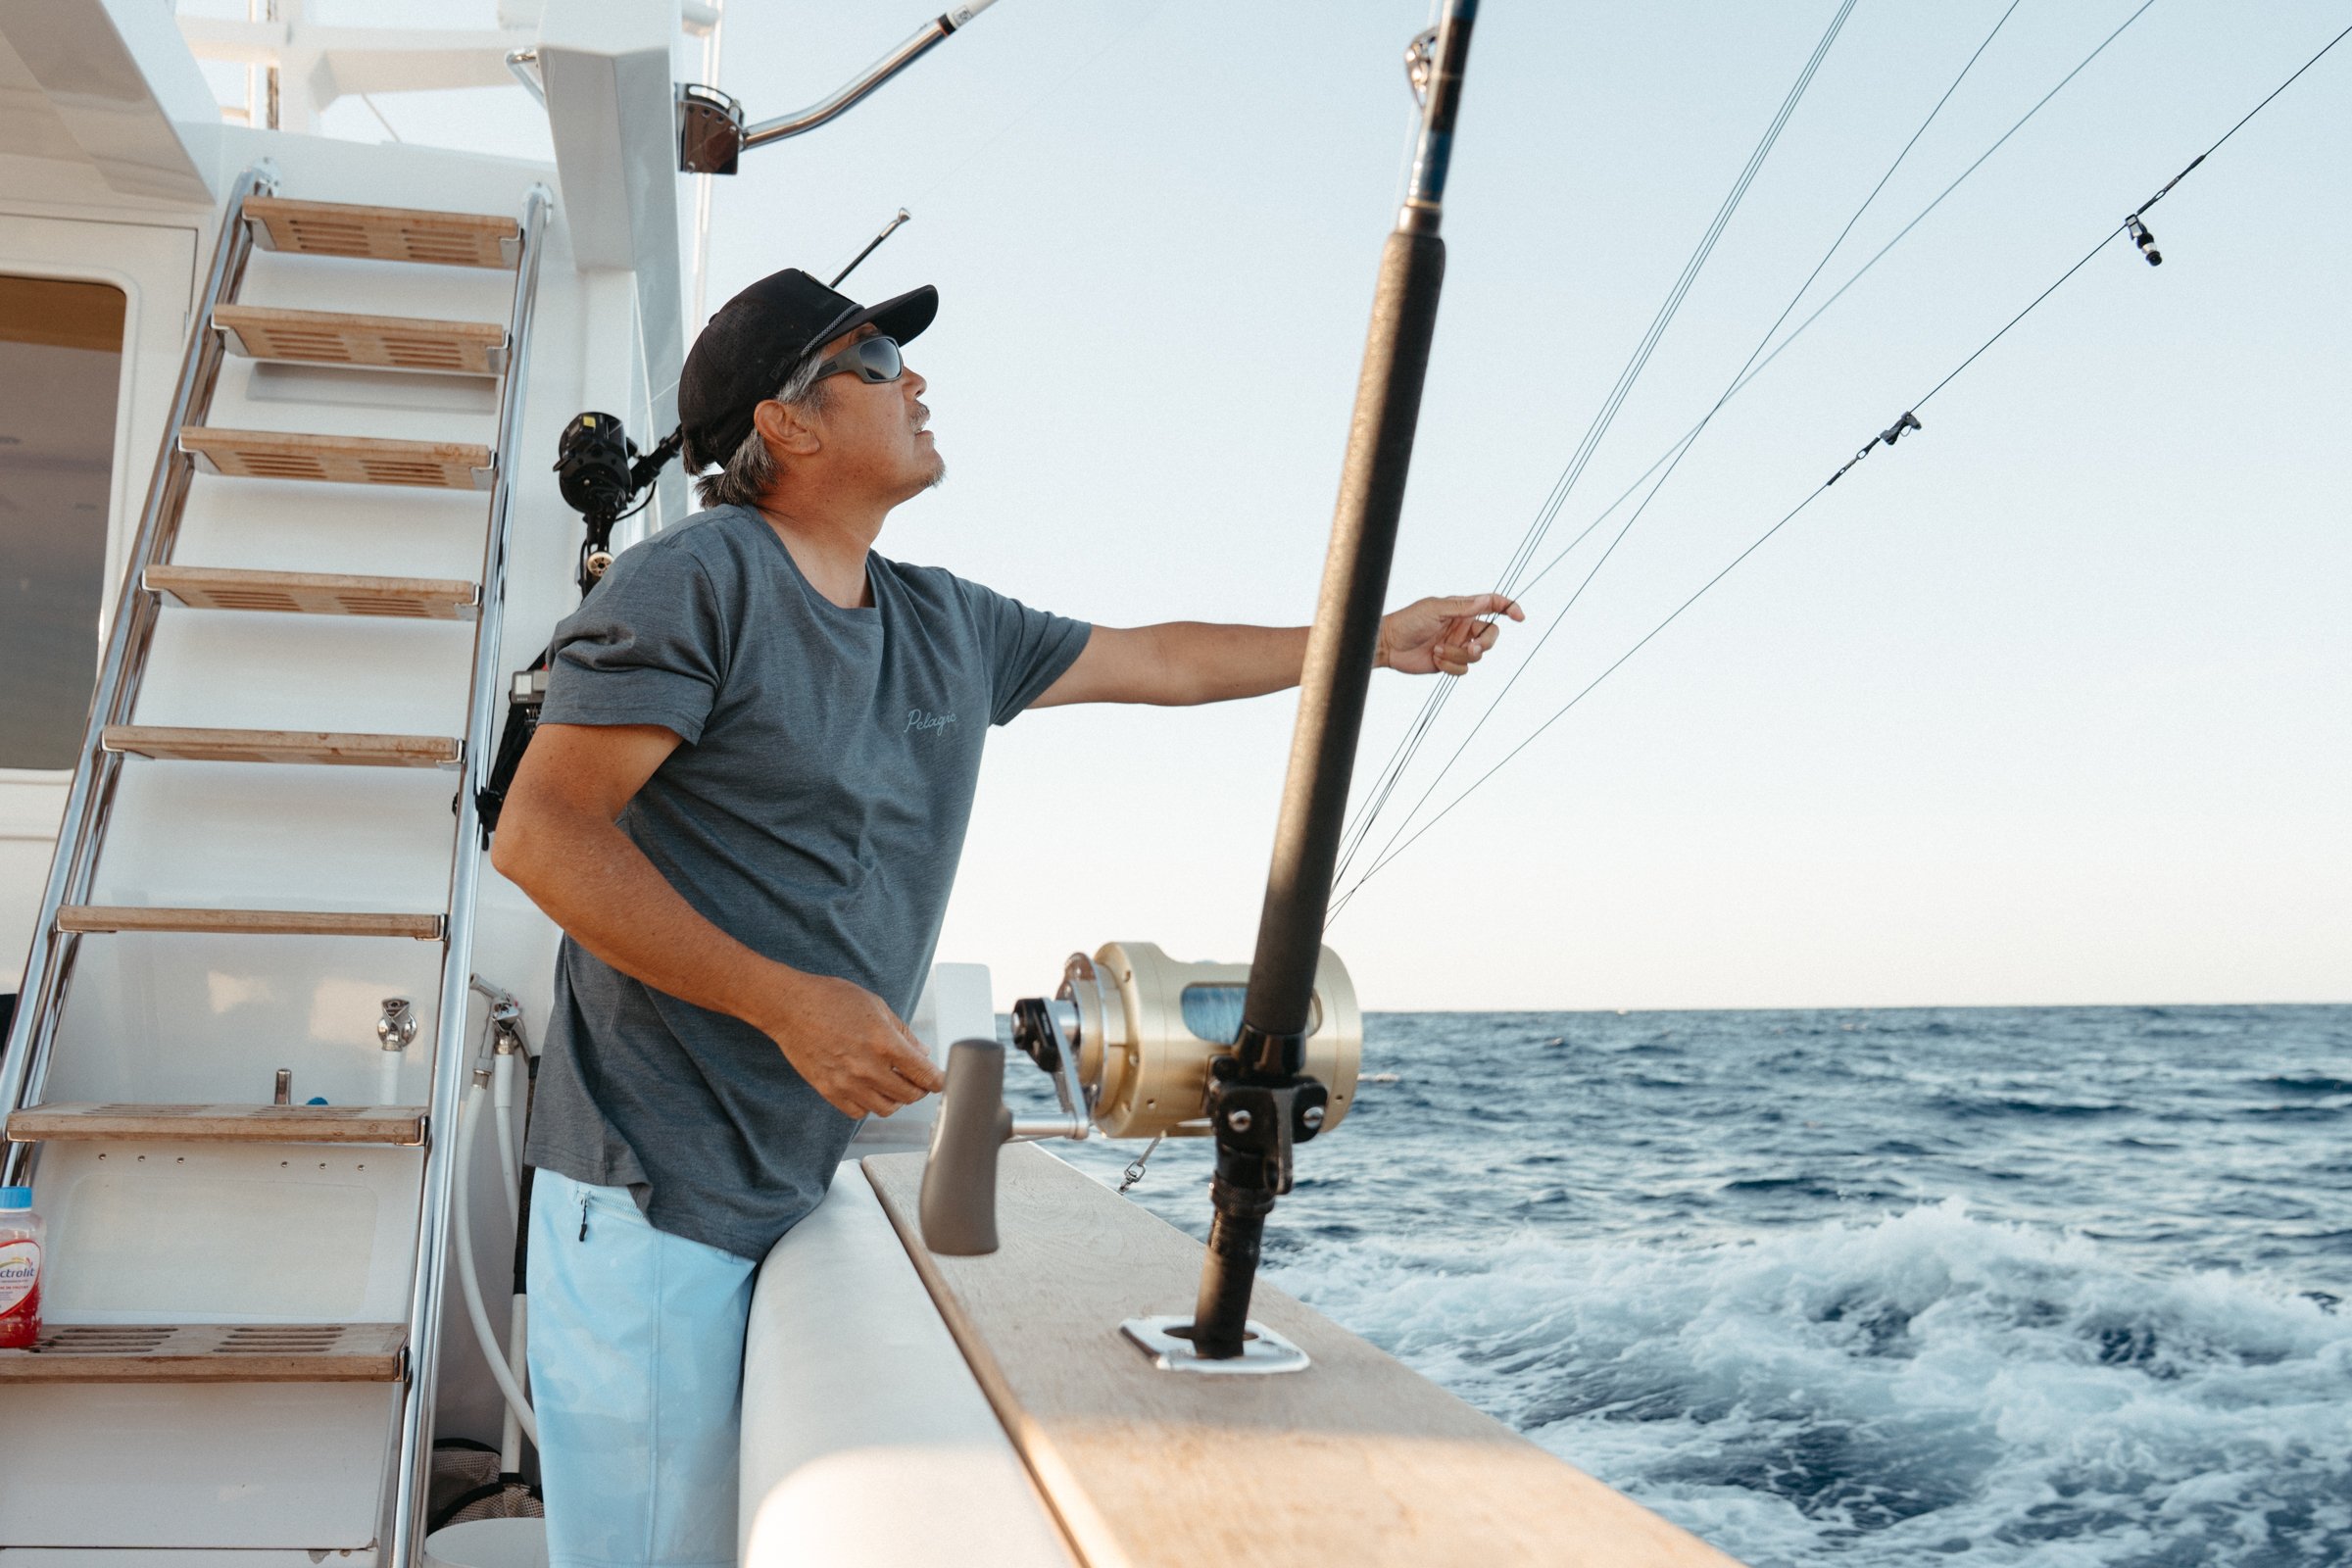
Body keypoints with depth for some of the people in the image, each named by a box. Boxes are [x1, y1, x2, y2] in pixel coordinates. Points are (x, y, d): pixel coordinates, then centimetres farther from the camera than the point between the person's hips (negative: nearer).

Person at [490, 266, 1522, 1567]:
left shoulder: (948, 627, 13)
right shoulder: (693, 584, -10)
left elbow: (1153, 660, 24)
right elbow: (540, 833, -16)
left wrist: (1375, 639, 29)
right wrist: (786, 1001, -22)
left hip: (794, 1178, 7)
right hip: (655, 1189, -7)